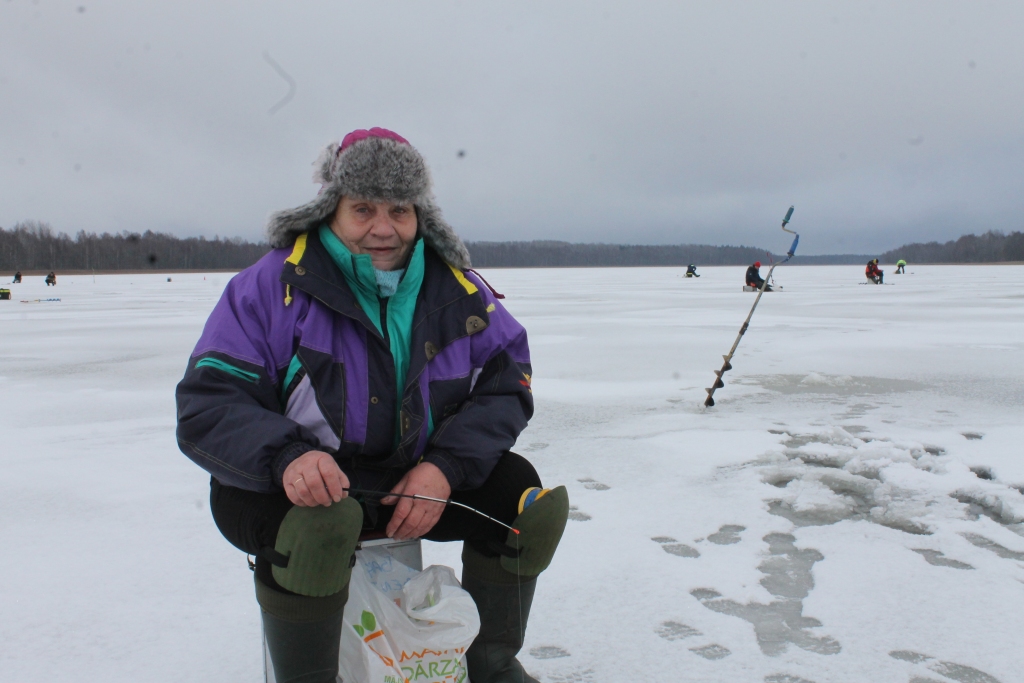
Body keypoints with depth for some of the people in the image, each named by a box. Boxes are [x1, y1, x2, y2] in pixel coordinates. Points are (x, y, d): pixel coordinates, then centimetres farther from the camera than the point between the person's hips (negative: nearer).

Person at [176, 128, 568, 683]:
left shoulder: (457, 288, -1)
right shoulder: (274, 286, -12)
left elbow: (506, 382, -4)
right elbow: (206, 408, -16)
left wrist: (446, 467, -21)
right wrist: (286, 457, -37)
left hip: (422, 477, 4)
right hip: (300, 487, -4)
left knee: (532, 499, -13)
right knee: (314, 523, -38)